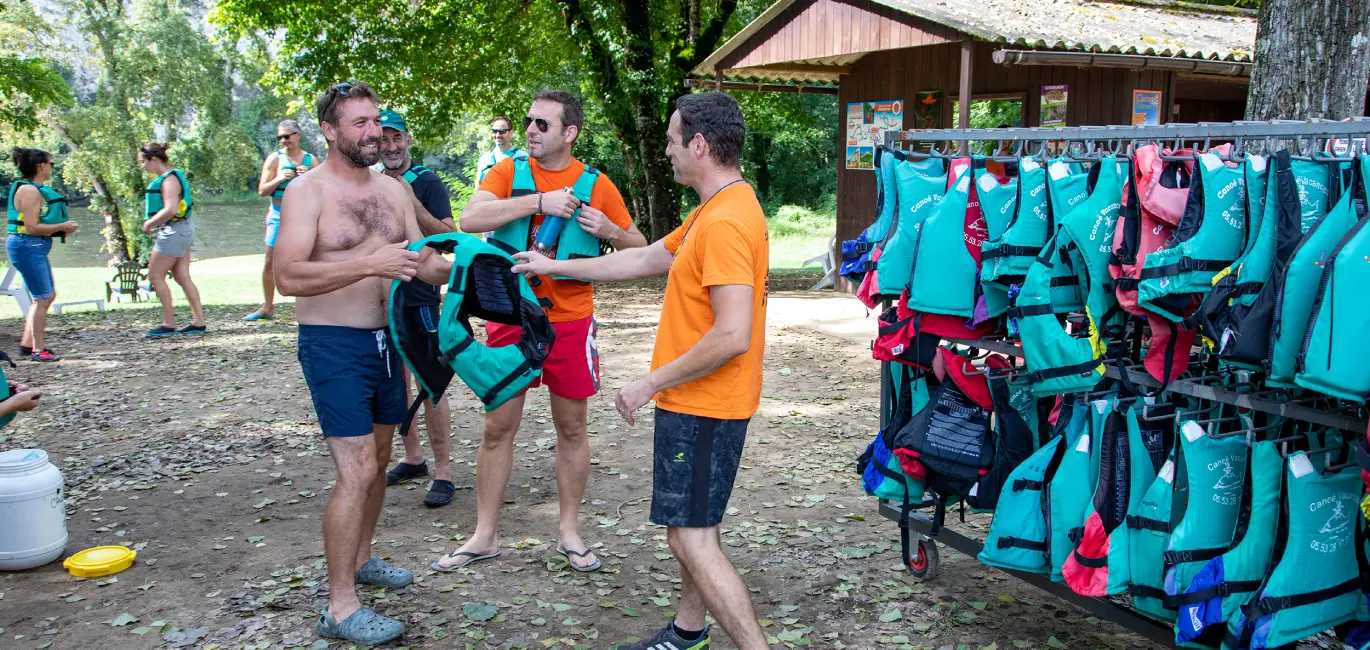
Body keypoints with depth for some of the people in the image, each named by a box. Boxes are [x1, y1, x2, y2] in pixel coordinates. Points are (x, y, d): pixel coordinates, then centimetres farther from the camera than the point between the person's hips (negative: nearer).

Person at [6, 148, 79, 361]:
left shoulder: (37, 189, 14)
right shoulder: (29, 191, -17)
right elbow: (32, 227, -22)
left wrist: (62, 229, 10)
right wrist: (62, 227, -14)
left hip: (35, 248, 11)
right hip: (27, 247, -11)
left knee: (48, 295, 17)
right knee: (42, 298, -6)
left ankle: (27, 343, 24)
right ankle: (37, 350, 1)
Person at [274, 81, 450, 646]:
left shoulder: (393, 190, 9)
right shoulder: (308, 191, -12)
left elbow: (423, 264, 11)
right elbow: (288, 277, -23)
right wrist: (371, 264, -32)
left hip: (385, 339, 7)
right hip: (334, 344, -7)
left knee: (378, 460, 18)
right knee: (357, 471, -11)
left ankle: (361, 558, 39)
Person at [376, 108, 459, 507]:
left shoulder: (427, 183, -6)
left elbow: (449, 237, -15)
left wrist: (412, 204, -25)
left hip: (419, 298, -7)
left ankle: (443, 473, -1)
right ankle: (412, 459, 28)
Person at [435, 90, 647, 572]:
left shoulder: (596, 185, 0)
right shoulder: (509, 172, 1)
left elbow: (639, 249, 6)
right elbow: (470, 219, -17)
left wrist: (609, 230, -15)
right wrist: (538, 201, -23)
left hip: (570, 320, 0)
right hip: (510, 317, 1)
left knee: (571, 427, 9)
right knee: (498, 427, 6)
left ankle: (570, 532, 24)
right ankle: (484, 536, 19)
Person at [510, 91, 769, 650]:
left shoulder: (726, 223, -24)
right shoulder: (712, 212, 11)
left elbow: (732, 335, -29)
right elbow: (645, 259, 19)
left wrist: (652, 383, -20)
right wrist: (556, 267, 22)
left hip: (701, 407, -11)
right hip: (700, 401, 11)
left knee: (691, 538, -6)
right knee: (694, 525, 21)